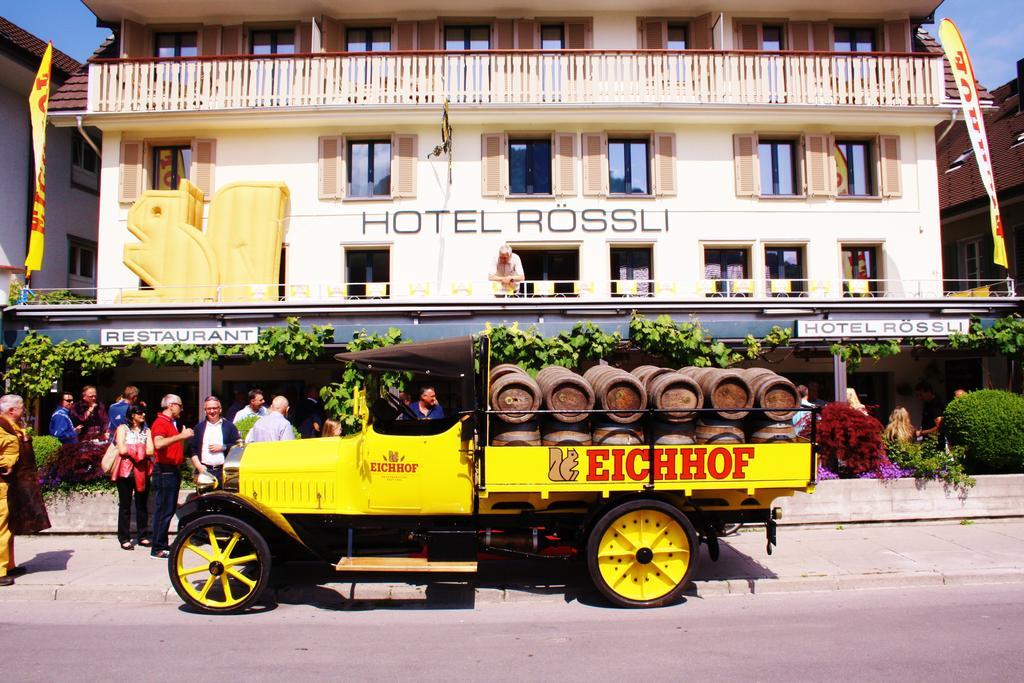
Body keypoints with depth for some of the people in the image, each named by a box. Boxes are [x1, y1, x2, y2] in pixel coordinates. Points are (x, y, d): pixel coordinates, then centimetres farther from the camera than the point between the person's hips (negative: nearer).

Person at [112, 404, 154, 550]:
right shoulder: (122, 428, 4)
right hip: (125, 471, -3)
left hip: (142, 471, 3)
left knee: (142, 505, 6)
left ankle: (143, 536, 13)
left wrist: (130, 449, -7)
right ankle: (124, 539, 6)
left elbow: (150, 451, 0)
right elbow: (121, 450, -9)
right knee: (125, 506, 1)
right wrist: (141, 449, -4)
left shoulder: (146, 431, 14)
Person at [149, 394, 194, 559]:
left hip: (173, 470, 10)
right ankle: (157, 549, -2)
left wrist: (184, 437, 17)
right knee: (163, 511, -7)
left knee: (170, 509, 15)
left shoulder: (172, 423, 19)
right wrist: (181, 435, -34)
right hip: (165, 471, -10)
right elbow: (158, 444, -32)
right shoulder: (160, 422, -12)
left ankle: (163, 544, 24)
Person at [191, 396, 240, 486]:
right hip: (204, 471, 1)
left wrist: (223, 447, -7)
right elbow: (192, 450, 10)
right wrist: (199, 466, -2)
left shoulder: (229, 426, 10)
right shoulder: (199, 427, 15)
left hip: (223, 472, -1)